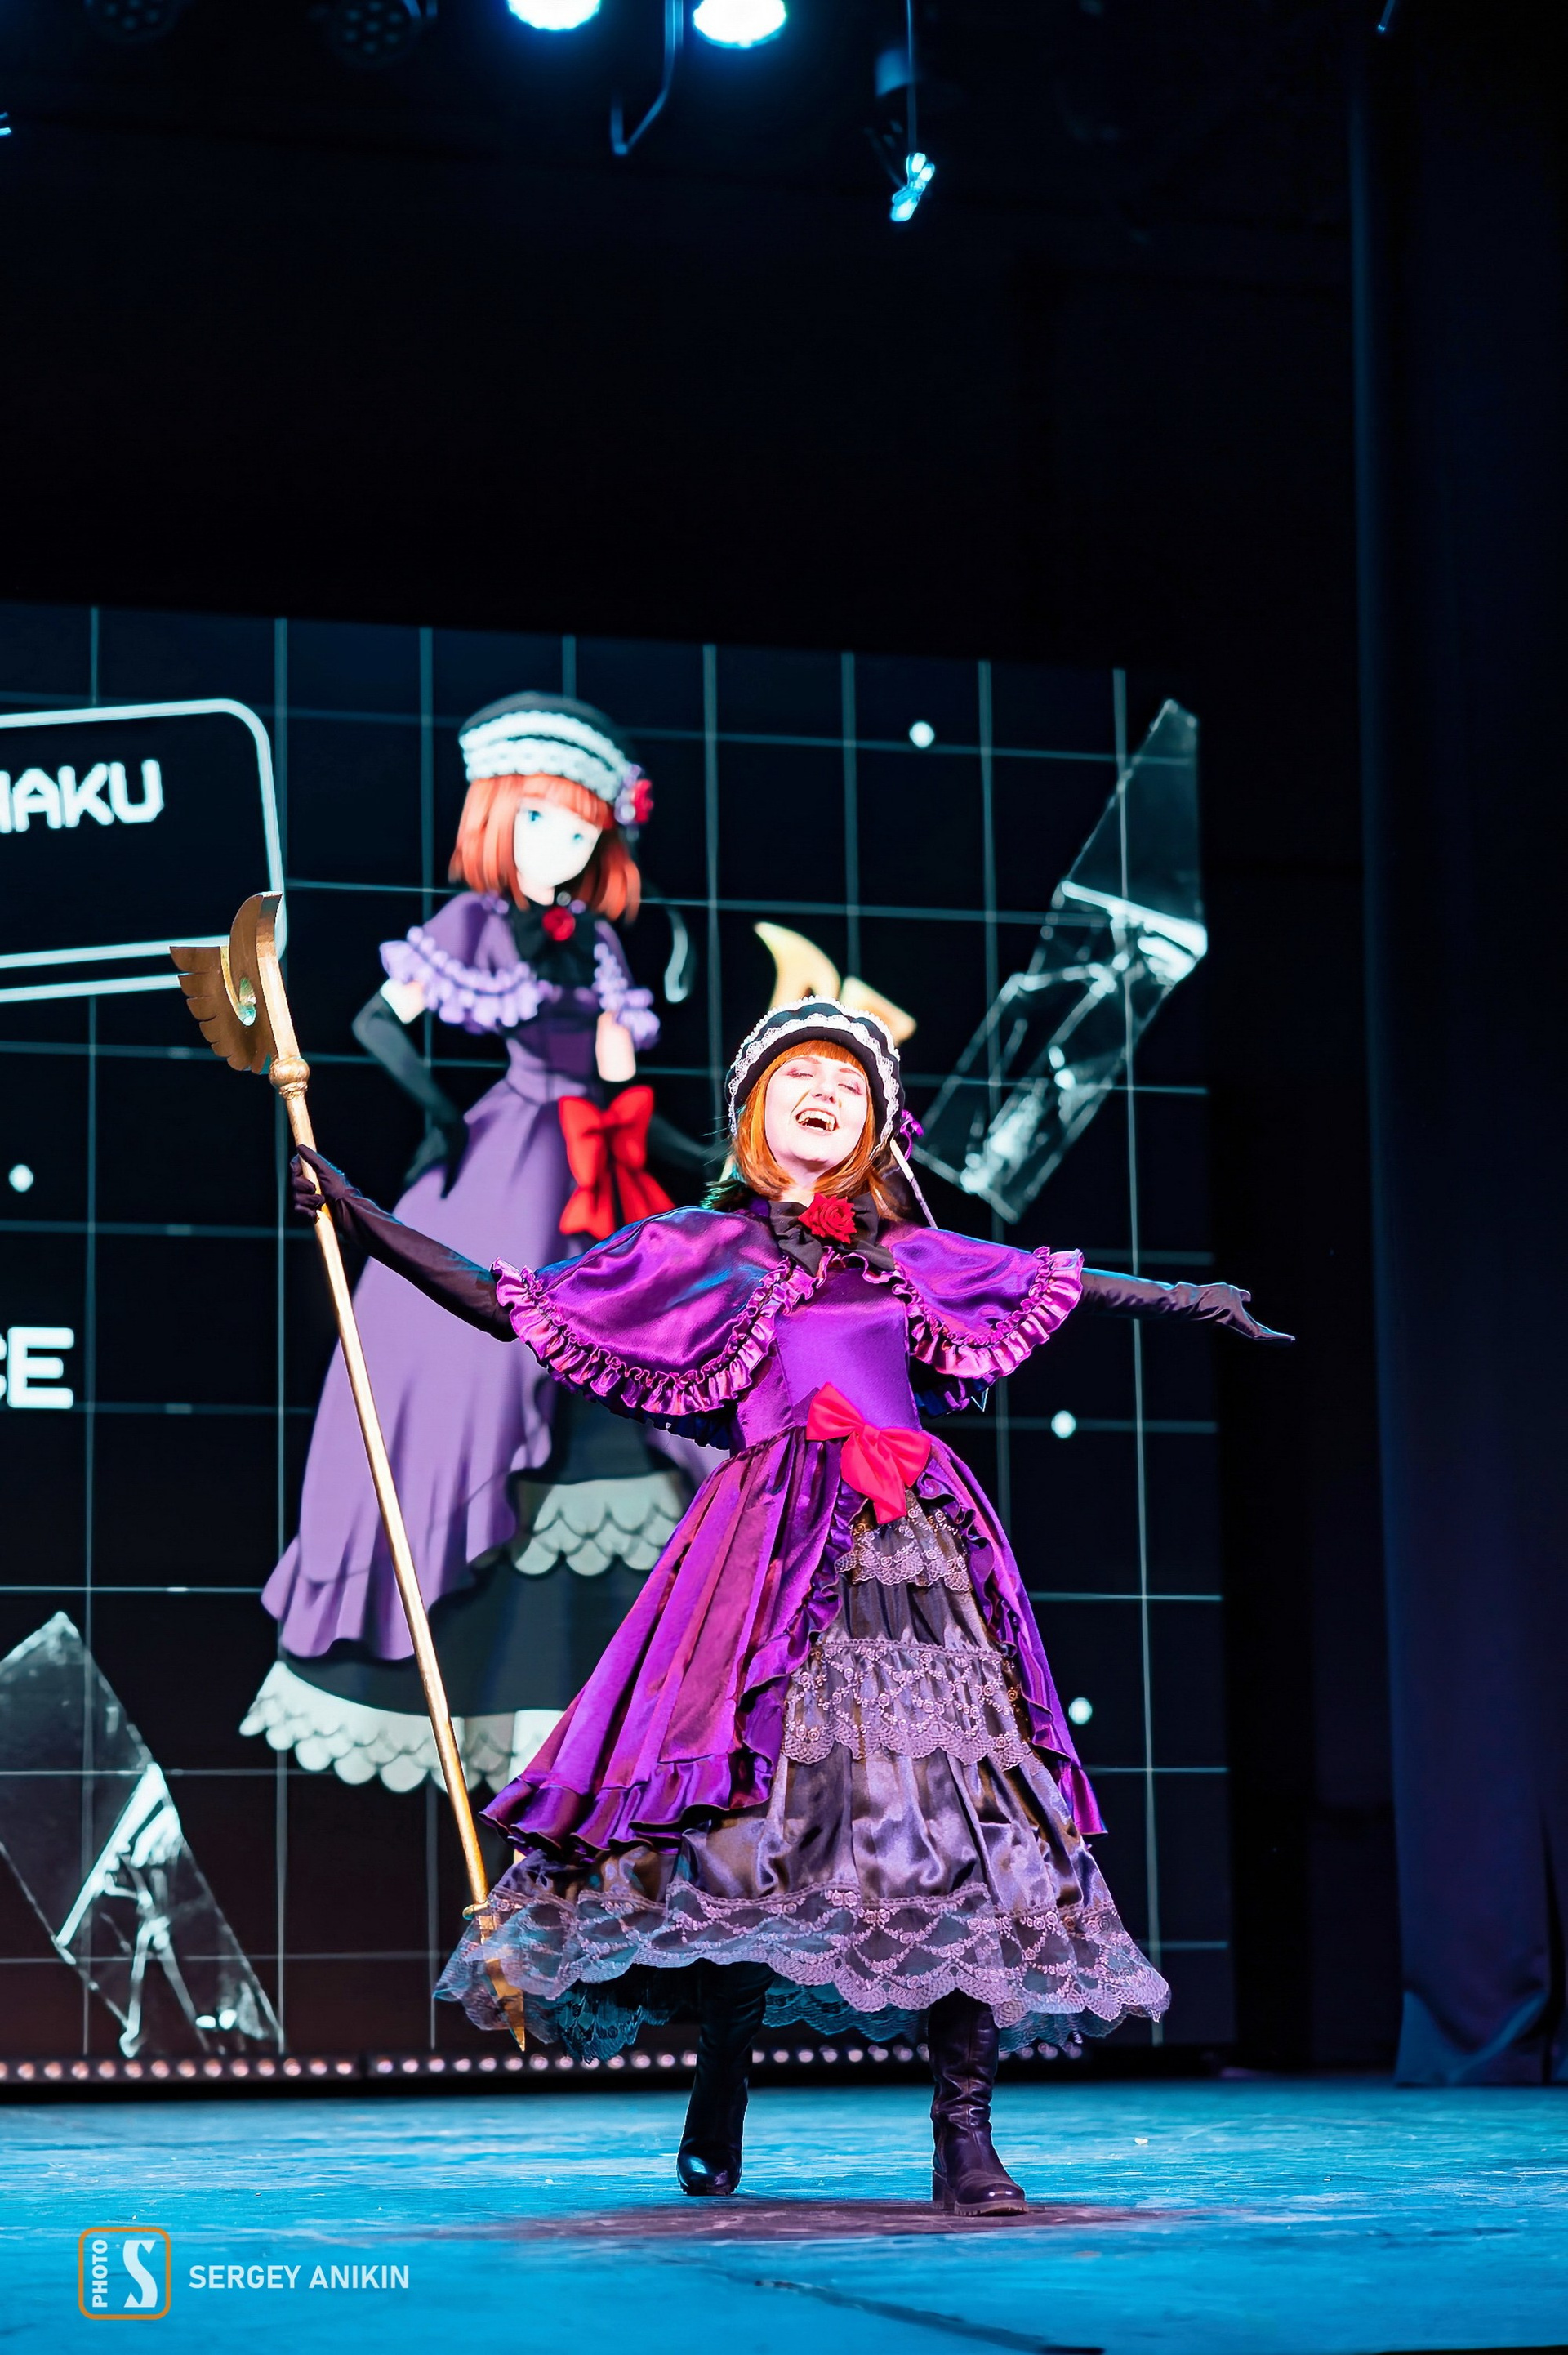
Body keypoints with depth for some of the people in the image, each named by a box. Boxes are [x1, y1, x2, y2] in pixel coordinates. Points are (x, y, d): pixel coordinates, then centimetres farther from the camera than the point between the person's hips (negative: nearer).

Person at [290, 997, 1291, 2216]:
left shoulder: (908, 1256, 21)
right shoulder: (704, 1249, 12)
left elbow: (1047, 1283, 37)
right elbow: (509, 1303, 13)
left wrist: (1187, 1298, 43)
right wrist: (364, 1218, 8)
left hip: (921, 1552, 3)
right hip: (781, 1553, -3)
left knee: (967, 1816, -7)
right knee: (766, 1805, -13)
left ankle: (965, 2141, -7)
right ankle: (717, 2114, 5)